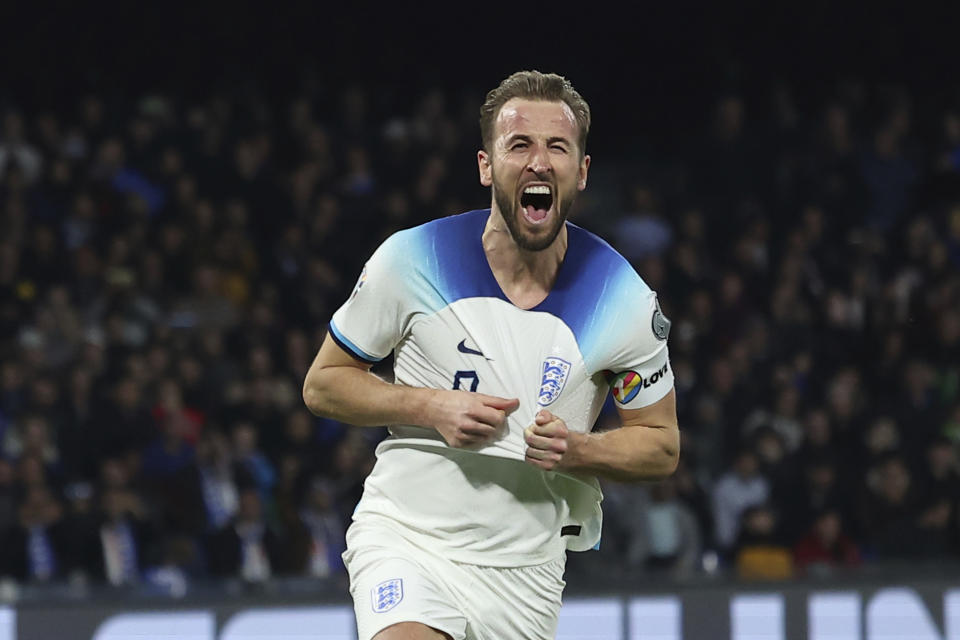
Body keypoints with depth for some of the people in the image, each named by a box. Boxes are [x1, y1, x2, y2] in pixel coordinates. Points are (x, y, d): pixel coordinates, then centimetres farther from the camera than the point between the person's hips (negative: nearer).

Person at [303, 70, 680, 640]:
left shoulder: (625, 300, -5)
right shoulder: (411, 261, -8)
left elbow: (662, 447, 6)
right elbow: (323, 384, 3)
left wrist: (575, 450, -15)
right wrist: (431, 408, -14)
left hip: (526, 567, 3)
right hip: (404, 534, -3)